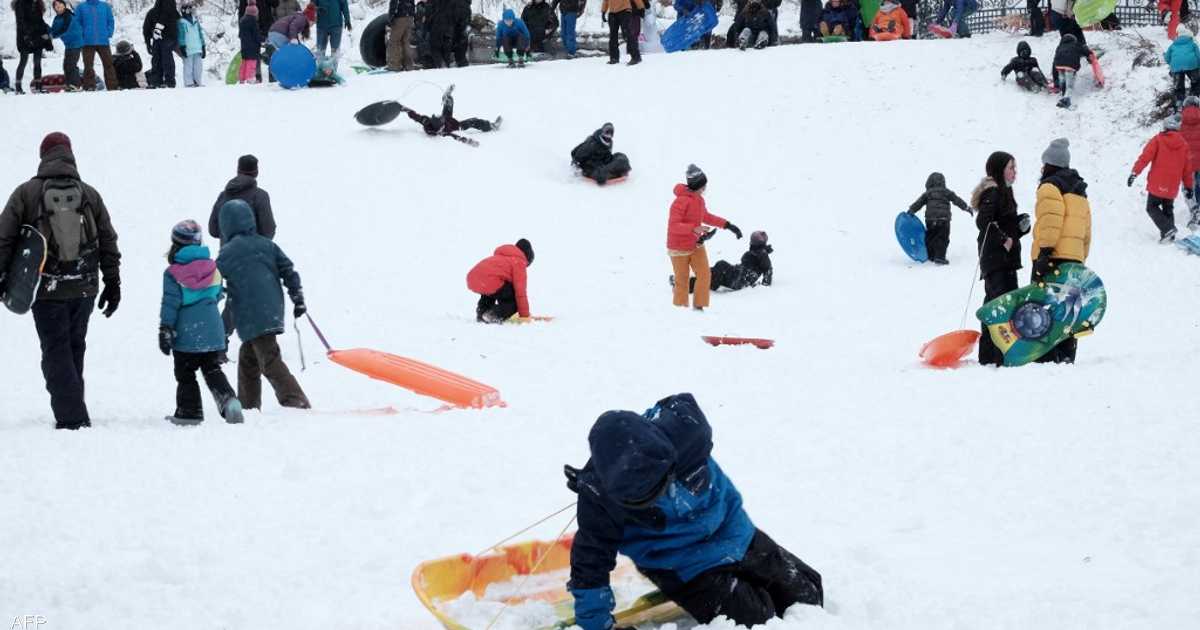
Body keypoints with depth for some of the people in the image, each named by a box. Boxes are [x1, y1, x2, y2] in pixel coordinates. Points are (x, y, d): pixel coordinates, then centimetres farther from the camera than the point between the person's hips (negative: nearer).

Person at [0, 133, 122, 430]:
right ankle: (73, 412, 19)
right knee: (74, 347, 16)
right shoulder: (90, 195, 4)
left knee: (56, 352, 1)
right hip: (84, 290, 3)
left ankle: (71, 418, -9)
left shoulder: (26, 193, -5)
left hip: (47, 291, -3)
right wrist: (113, 283, 13)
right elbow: (108, 242, 7)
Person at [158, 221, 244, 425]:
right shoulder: (213, 269, 5)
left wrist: (165, 330, -6)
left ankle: (189, 411, 8)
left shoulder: (173, 274, -9)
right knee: (212, 369, 13)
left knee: (185, 374, 8)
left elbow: (170, 303, -10)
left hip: (187, 334, -4)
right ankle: (228, 399, -8)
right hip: (213, 331, 4)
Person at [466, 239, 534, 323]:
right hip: (491, 283, -8)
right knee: (516, 300, 7)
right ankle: (494, 316, -14)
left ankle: (481, 313, 18)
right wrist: (524, 315, 11)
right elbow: (520, 290, 3)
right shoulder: (519, 261, 9)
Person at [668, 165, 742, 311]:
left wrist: (727, 225, 17)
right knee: (682, 282, 0)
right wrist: (694, 228, -39)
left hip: (696, 244, 7)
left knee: (705, 275, -4)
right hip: (679, 248, -7)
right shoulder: (681, 201, -23)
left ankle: (699, 307, 6)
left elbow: (705, 216, 21)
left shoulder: (698, 199, 3)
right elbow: (673, 225, -27)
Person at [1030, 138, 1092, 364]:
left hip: (1053, 259, -9)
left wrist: (1044, 252, -22)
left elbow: (1051, 221, -18)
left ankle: (1046, 357, -17)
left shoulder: (1050, 186, -4)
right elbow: (1086, 232, 25)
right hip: (1075, 259, 9)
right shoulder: (1079, 191, 24)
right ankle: (1066, 355, 10)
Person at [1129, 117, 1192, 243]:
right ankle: (1169, 234, 9)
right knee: (1168, 209, 19)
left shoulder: (1158, 140, -6)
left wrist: (1134, 173, -16)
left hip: (1157, 184, -4)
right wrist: (1189, 186, 18)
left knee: (1152, 207, 7)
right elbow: (1187, 168, 9)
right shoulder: (1183, 144, 4)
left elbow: (1145, 158, -15)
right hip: (1172, 187, 4)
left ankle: (1167, 229, -12)